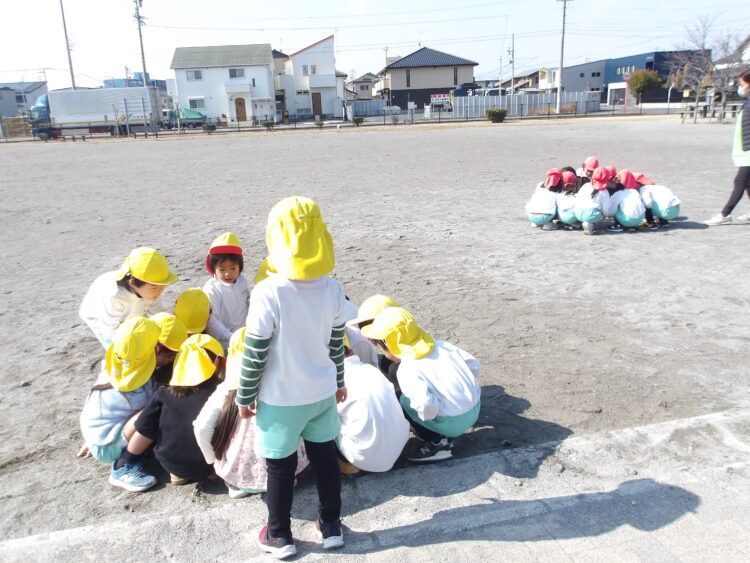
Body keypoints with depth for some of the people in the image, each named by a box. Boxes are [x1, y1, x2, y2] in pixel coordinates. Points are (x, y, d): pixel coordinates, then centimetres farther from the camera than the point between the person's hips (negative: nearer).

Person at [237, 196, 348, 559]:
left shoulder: (267, 293, -24)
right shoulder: (333, 290, -9)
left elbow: (255, 356, -17)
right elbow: (337, 344, 3)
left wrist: (244, 397, -2)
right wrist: (339, 381, 18)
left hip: (281, 400, -4)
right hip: (322, 393, 4)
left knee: (280, 466, 15)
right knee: (325, 457, 21)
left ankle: (280, 536, 34)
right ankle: (331, 526, 37)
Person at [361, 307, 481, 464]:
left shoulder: (408, 371, -19)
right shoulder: (440, 345, 1)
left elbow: (427, 408, -32)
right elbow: (474, 365, 4)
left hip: (454, 423, -7)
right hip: (475, 410, 7)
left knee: (401, 402, 2)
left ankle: (437, 443, 0)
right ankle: (445, 436, 15)